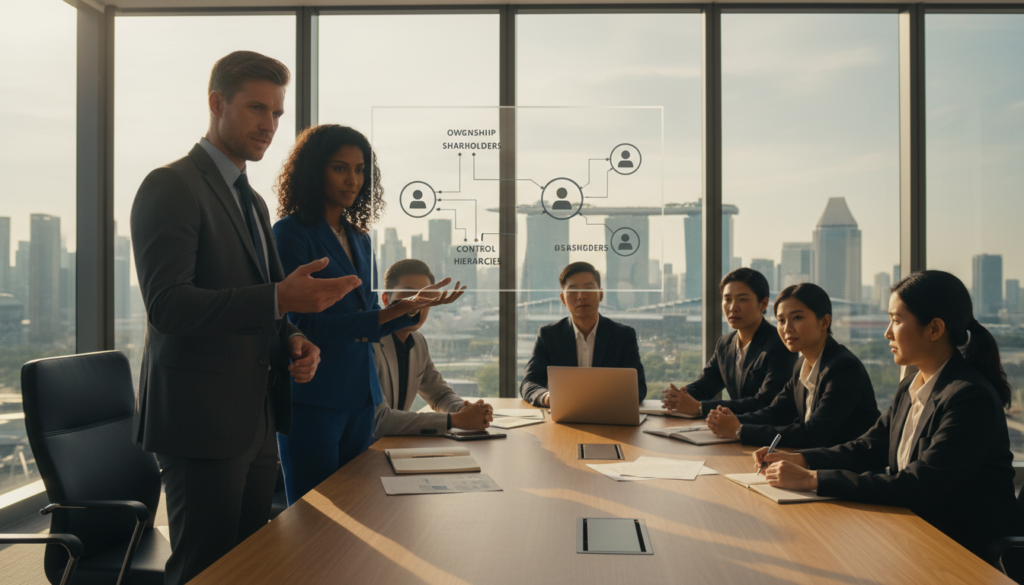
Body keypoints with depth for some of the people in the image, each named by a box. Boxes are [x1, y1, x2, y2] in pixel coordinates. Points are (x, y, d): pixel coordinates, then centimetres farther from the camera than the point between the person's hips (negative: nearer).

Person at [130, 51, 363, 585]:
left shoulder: (251, 201, 19)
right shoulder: (171, 187, -9)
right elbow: (167, 304, -20)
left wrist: (292, 341, 3)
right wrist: (279, 297, -28)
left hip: (256, 420, 8)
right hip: (202, 418, -8)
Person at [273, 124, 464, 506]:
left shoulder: (359, 238, 14)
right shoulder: (292, 233, -7)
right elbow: (303, 323, -15)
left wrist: (414, 307, -1)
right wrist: (392, 312, -21)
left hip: (359, 395, 7)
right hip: (313, 398, -7)